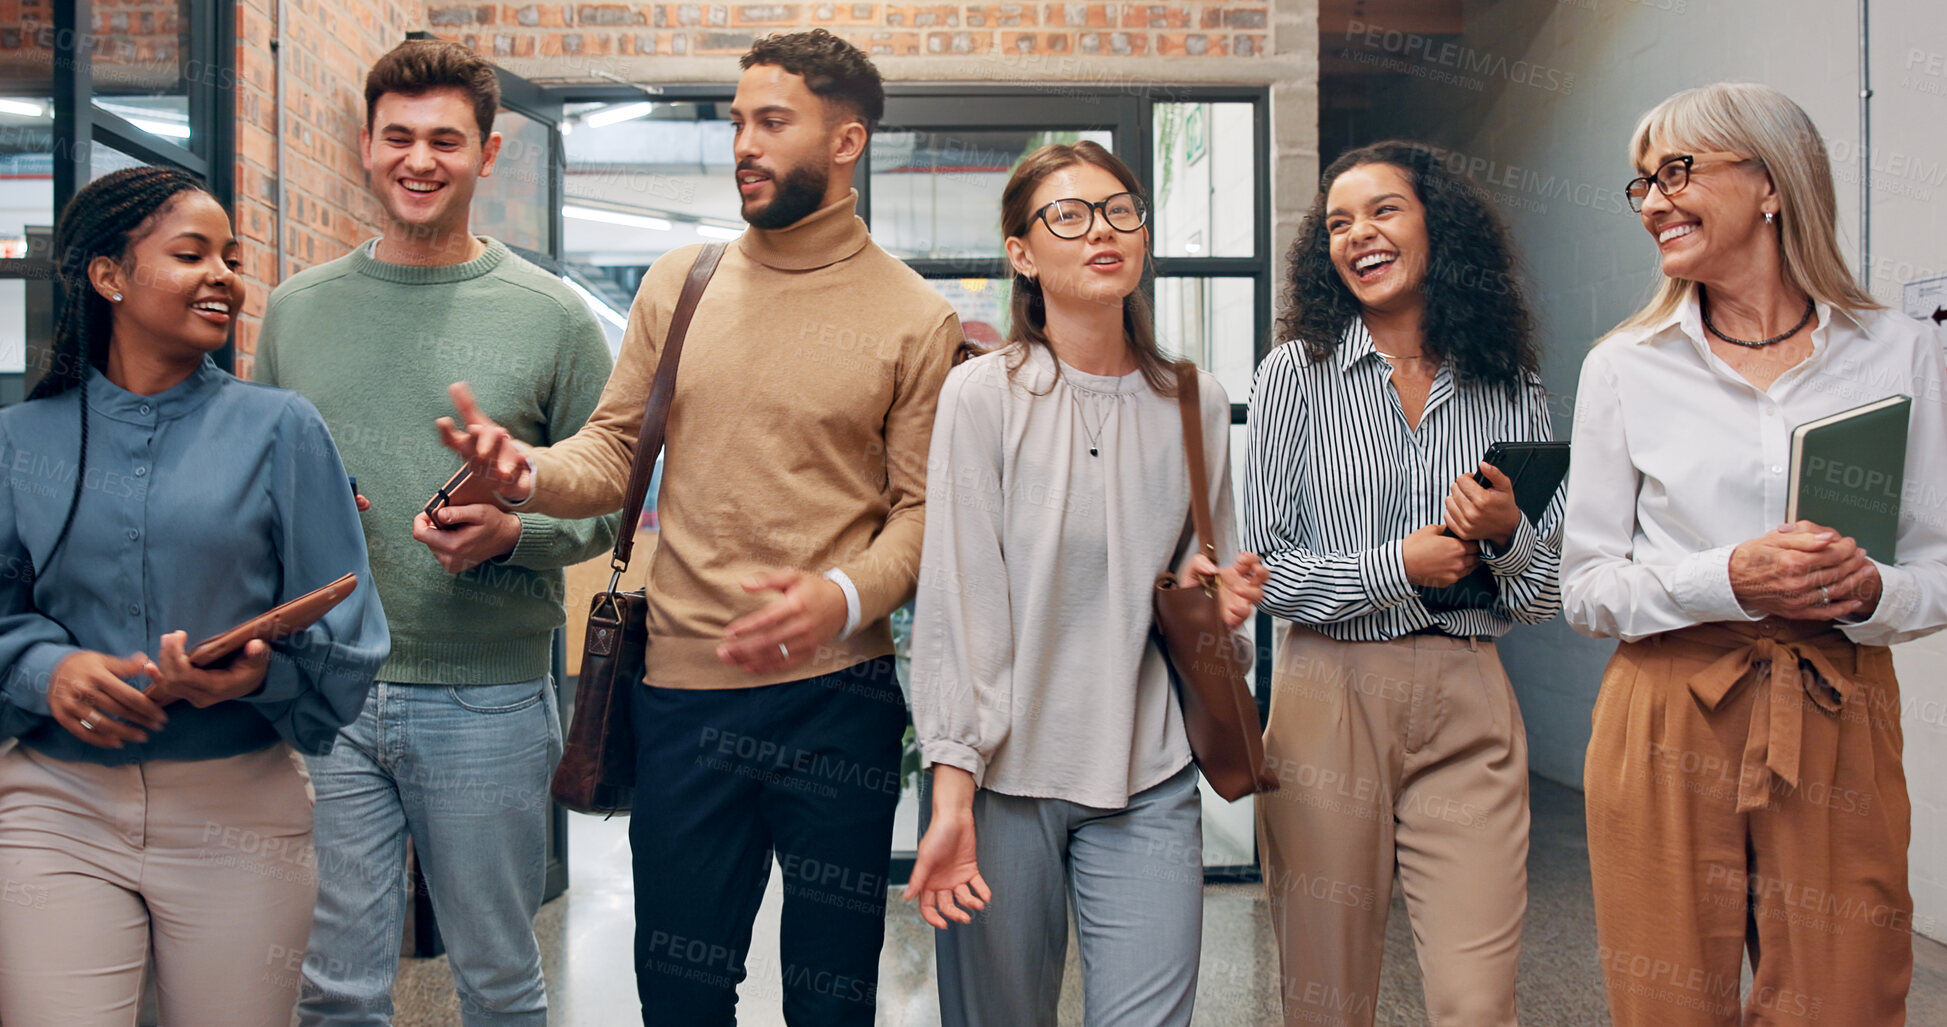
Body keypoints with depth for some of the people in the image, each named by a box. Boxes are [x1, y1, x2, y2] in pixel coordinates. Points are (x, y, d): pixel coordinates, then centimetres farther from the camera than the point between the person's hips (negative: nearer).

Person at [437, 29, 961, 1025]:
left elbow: (923, 508, -5)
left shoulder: (915, 319, -2)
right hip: (682, 687, 3)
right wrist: (529, 471, -13)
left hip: (837, 692, -2)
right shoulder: (677, 285, 8)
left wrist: (844, 598, -23)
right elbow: (614, 451, 8)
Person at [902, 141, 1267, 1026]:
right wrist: (951, 797, -14)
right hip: (1005, 771, -2)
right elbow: (955, 604, -8)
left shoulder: (1195, 402, 7)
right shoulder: (983, 394, -5)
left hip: (1148, 780, 3)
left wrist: (1214, 599, -4)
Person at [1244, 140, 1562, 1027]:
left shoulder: (1513, 388, 8)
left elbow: (1547, 594, 10)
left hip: (1468, 706, 1)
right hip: (1330, 699, -1)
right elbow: (1262, 565, -2)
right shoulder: (1297, 372, 2)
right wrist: (1397, 567, -11)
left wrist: (1505, 537, -10)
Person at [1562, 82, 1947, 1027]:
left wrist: (1871, 590, -14)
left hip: (1839, 731, 1)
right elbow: (1586, 587, 2)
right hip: (1670, 726, 0)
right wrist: (1730, 581, -15)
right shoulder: (1626, 367, 3)